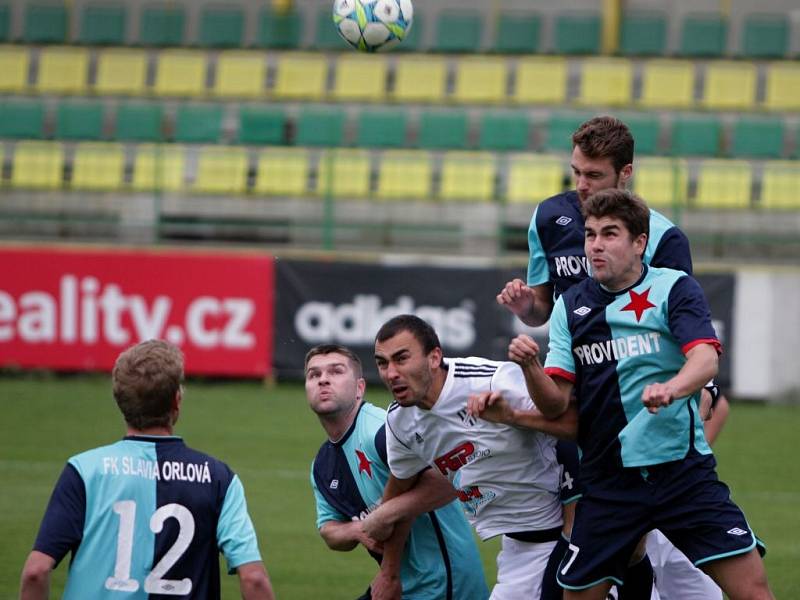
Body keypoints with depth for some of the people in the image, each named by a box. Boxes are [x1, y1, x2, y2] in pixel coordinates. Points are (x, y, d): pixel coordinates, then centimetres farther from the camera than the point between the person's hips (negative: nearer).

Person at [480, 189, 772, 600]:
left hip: (681, 470, -3)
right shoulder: (570, 306, 9)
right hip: (608, 482, 3)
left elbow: (705, 359, -18)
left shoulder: (674, 288, -1)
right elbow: (556, 405, 6)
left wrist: (670, 388, -39)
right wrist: (529, 366, -15)